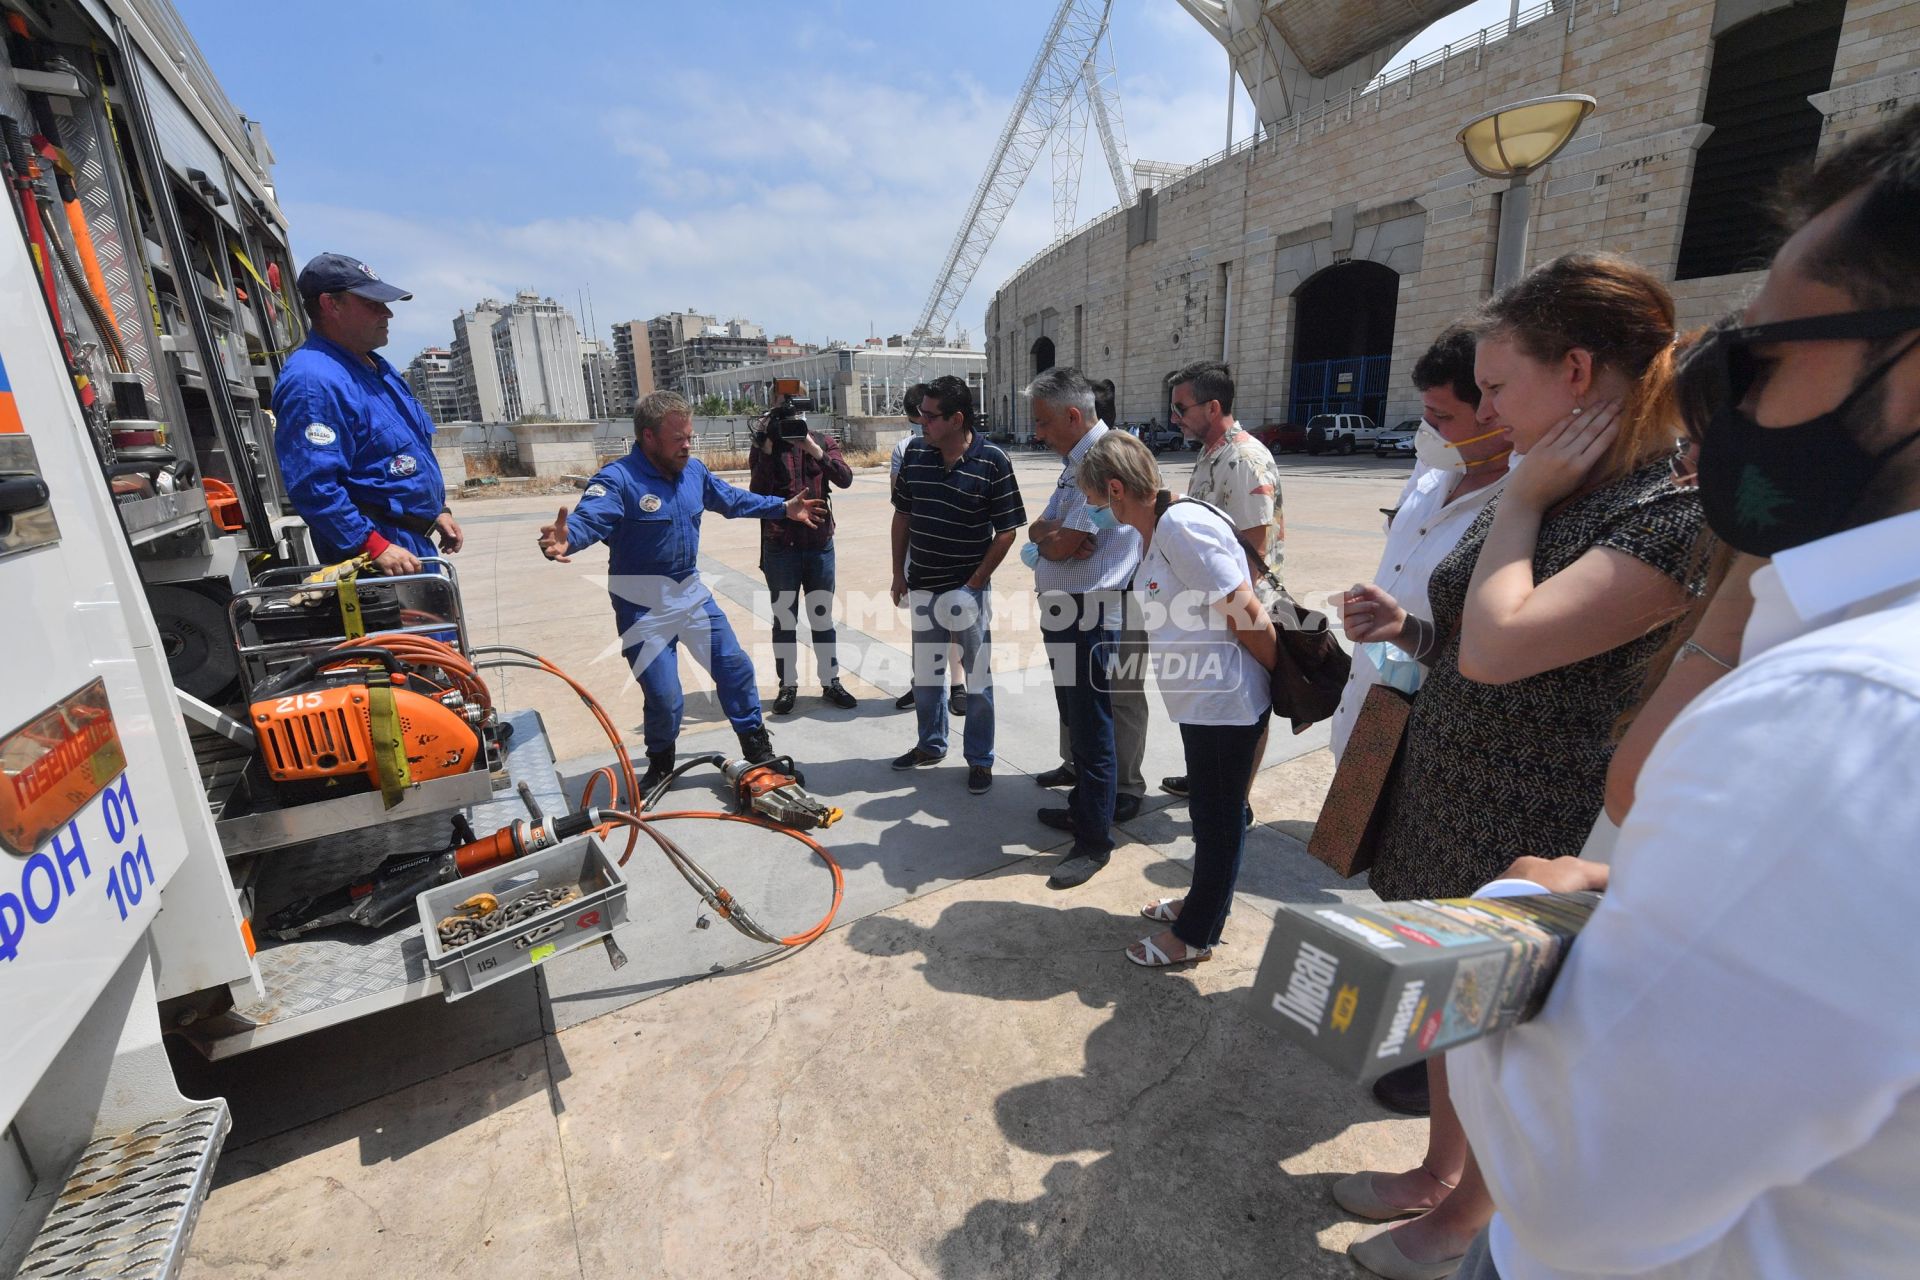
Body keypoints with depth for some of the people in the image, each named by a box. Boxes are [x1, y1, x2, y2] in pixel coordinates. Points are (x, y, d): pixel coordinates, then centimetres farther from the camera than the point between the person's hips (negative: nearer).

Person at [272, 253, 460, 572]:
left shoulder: (376, 367, 15)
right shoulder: (312, 381, -18)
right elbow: (313, 487, -25)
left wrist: (438, 510, 17)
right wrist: (375, 547, -28)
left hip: (417, 542, 10)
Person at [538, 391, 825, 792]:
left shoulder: (694, 470, 1)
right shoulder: (617, 479, -20)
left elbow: (733, 499, 17)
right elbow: (589, 519, -37)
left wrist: (784, 507, 21)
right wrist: (565, 539, -60)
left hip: (692, 593, 6)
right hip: (643, 606, -6)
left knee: (735, 666, 11)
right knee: (665, 697, -2)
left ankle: (756, 745, 32)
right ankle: (660, 764, 28)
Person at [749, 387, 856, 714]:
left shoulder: (823, 442, 5)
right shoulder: (765, 444, 1)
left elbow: (844, 478, -12)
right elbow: (757, 492, -11)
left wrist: (814, 449, -23)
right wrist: (767, 450, -19)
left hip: (819, 543, 1)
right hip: (780, 547, -1)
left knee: (822, 617, 9)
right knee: (784, 619, 7)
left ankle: (830, 682, 19)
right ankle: (787, 685, 17)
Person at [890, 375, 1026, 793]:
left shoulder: (992, 461, -13)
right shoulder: (915, 453, 0)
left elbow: (1006, 531, -11)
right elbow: (902, 515, 10)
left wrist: (974, 584, -14)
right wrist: (898, 572, 7)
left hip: (967, 588, -5)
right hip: (922, 585, 5)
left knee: (977, 677, 5)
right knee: (925, 672, 18)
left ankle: (980, 759, 22)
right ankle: (931, 745, 37)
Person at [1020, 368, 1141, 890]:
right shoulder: (1075, 460, 14)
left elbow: (1059, 546, -21)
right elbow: (1040, 530, 12)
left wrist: (1046, 535, -1)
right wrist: (1053, 534, -9)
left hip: (1088, 617, -10)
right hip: (1062, 611, 10)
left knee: (1091, 729, 1)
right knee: (1074, 720, 21)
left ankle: (1094, 841, 14)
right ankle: (1081, 807, 39)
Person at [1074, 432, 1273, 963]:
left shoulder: (1181, 526, -23)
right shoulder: (1156, 530, 8)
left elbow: (1247, 615, -21)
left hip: (1227, 702, -10)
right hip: (1201, 699, 10)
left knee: (1218, 817, 8)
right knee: (1211, 811, 24)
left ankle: (1195, 936, 26)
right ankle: (1205, 901, 45)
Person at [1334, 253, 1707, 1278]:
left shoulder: (1679, 512, -20)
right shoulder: (1536, 494, 6)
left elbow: (1500, 647, -33)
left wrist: (1521, 501, -20)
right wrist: (1406, 628, -5)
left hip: (1529, 839, -7)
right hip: (1442, 796, 7)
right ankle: (1435, 1168, 47)